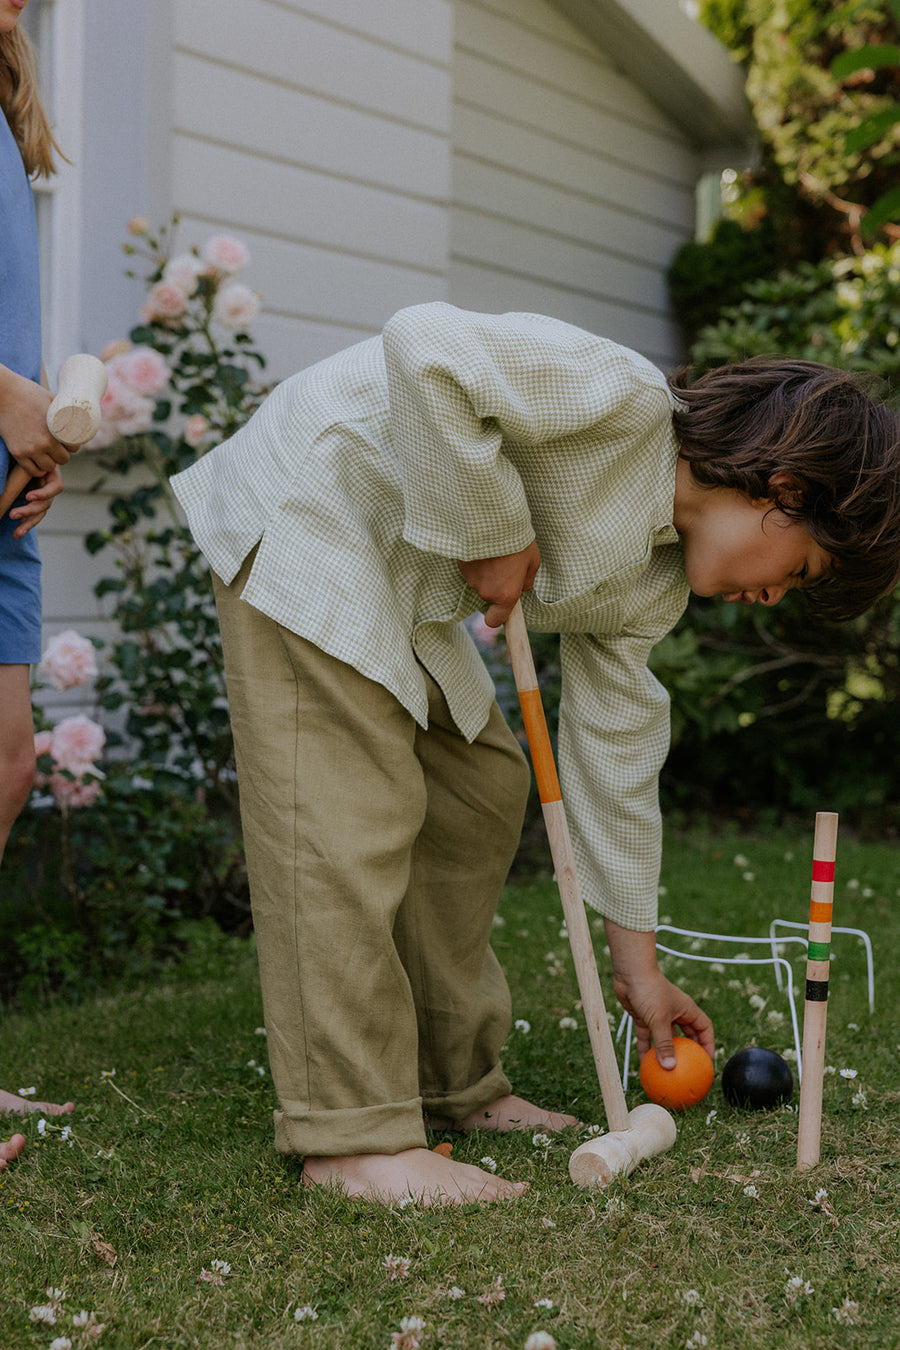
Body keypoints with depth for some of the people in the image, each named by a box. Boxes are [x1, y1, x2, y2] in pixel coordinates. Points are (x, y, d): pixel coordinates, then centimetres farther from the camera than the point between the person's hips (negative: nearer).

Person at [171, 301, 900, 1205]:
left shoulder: (655, 578, 5)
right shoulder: (621, 397, -23)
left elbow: (614, 742, 9)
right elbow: (425, 346, -33)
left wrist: (636, 960, 12)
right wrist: (491, 529, -24)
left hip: (398, 584, 10)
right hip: (307, 515, -10)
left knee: (480, 786, 11)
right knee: (352, 811, -15)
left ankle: (456, 1086, 21)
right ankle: (353, 1139, -9)